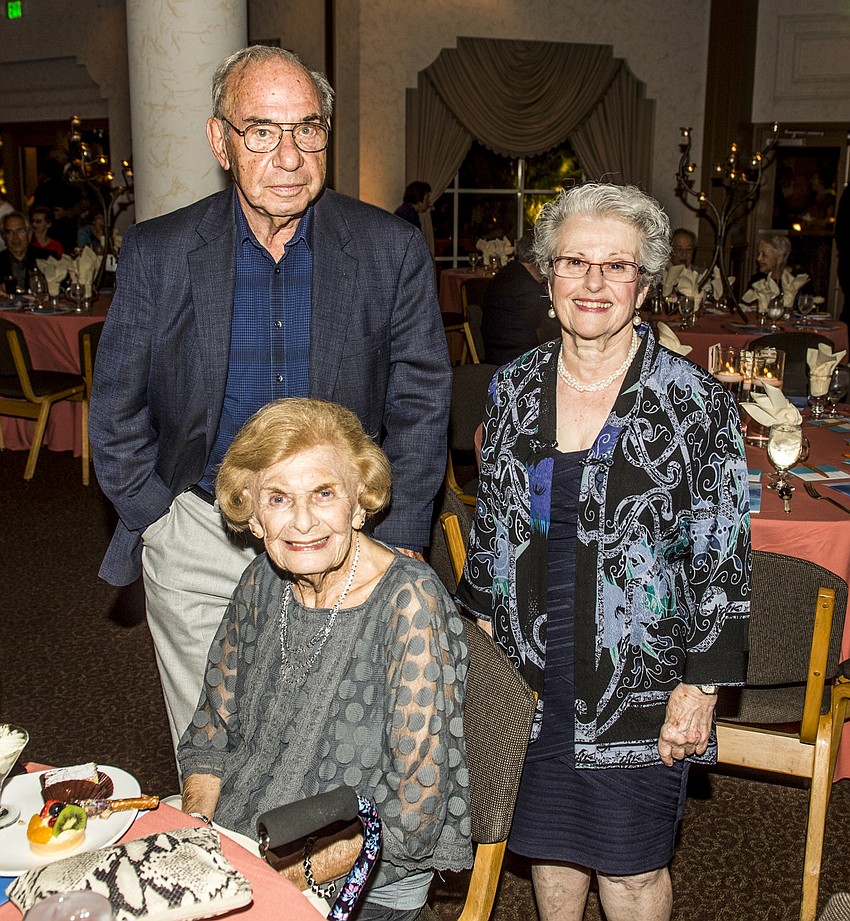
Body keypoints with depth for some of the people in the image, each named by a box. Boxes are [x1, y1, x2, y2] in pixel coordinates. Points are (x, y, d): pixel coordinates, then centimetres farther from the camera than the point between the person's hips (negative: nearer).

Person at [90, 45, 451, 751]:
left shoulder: (393, 252, -5)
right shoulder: (156, 254, -4)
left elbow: (420, 404, 0)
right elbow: (118, 412, 5)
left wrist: (398, 541, -2)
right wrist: (157, 522, 0)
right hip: (199, 546, 1)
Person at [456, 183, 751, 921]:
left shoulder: (696, 402, -11)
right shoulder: (513, 389, 2)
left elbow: (723, 556, -9)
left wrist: (700, 686, -10)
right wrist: (482, 628, 11)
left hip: (638, 684, -3)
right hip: (529, 674, 4)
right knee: (546, 842, 18)